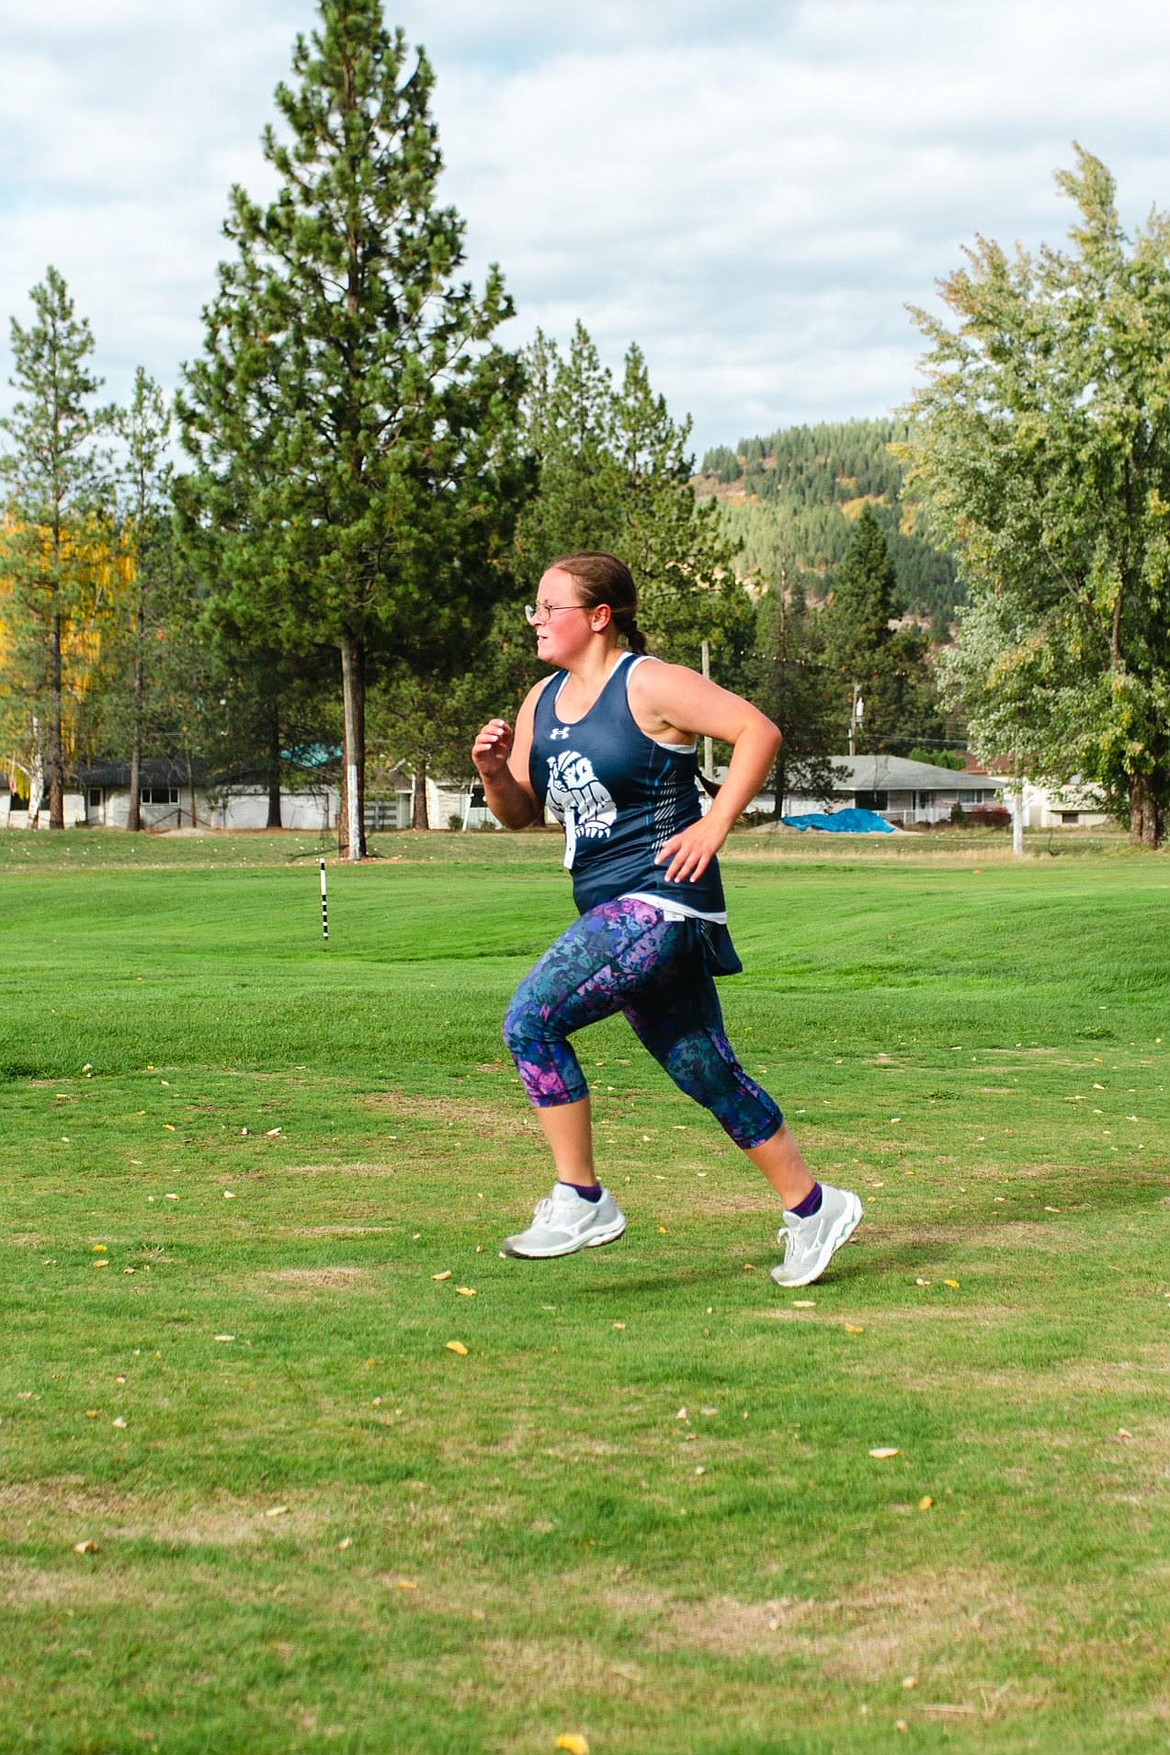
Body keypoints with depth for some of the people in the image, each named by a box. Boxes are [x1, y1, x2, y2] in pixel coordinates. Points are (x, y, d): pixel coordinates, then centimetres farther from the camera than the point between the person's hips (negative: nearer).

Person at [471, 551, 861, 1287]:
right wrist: (493, 771, -2)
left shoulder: (650, 685, -11)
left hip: (659, 902, -9)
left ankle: (581, 1201, -9)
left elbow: (759, 731, -15)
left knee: (531, 1019, -18)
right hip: (611, 910, 9)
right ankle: (813, 1207, 25)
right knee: (705, 1070, 13)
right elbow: (523, 813, 18)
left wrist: (715, 826, -18)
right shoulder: (543, 701, 13)